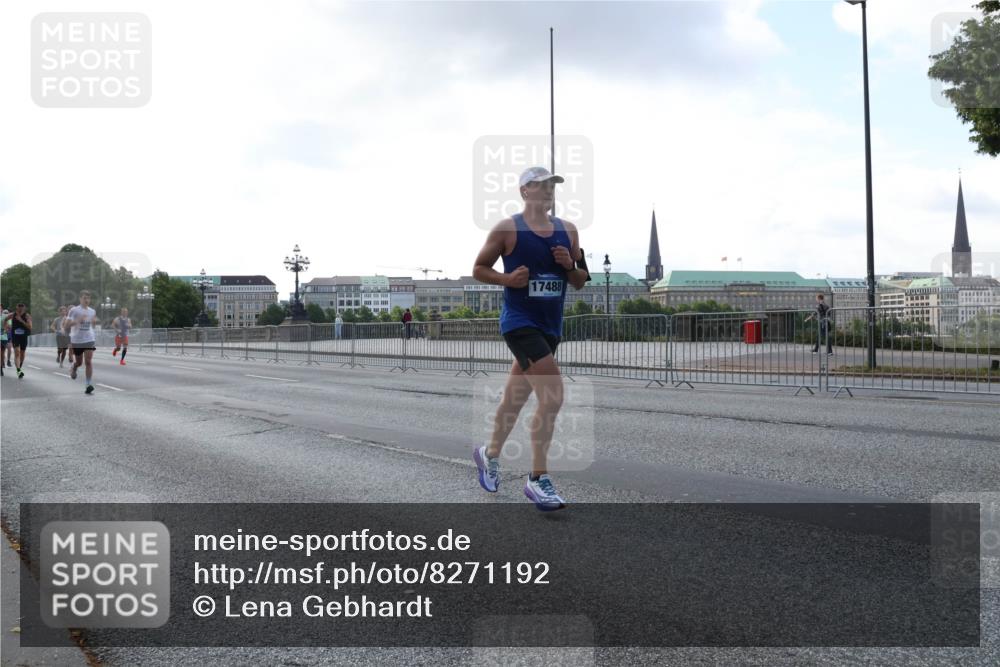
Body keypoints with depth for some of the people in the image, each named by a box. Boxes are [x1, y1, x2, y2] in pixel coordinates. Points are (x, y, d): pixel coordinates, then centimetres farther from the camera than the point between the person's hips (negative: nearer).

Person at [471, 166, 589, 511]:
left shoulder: (568, 230, 9)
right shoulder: (507, 228, -5)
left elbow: (581, 281, 14)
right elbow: (479, 269, 2)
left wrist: (570, 266, -7)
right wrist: (507, 279, -16)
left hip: (550, 326, 6)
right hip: (520, 322, -6)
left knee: (516, 396, 19)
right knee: (553, 395, -20)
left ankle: (490, 453, 42)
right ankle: (538, 479, -11)